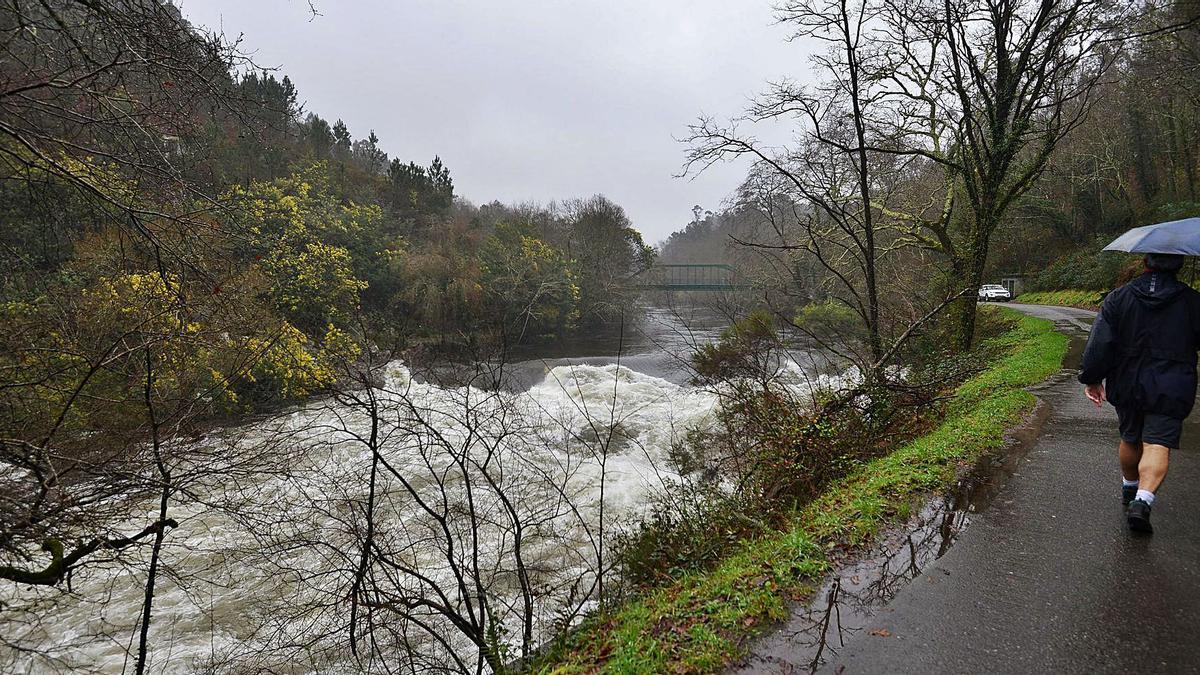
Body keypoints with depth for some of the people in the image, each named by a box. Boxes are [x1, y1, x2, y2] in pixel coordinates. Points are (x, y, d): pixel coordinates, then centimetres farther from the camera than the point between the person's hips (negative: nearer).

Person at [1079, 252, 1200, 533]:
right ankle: (1143, 500, -21)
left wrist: (1092, 378, 0)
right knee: (1157, 445, -5)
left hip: (1127, 386, 2)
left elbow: (1099, 342, -7)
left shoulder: (1119, 297, -3)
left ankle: (1129, 489, 37)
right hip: (1171, 390, -2)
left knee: (1130, 439, 19)